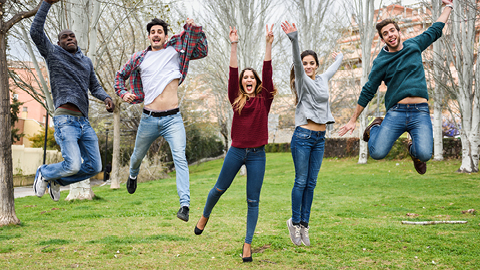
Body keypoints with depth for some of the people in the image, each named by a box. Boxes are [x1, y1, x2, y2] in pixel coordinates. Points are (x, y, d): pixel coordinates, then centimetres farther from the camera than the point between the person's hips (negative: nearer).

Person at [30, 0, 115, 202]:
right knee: (73, 166, -19)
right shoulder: (53, 54, 4)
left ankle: (57, 180, 26)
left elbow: (94, 87, 25)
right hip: (64, 120, -6)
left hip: (84, 122, 7)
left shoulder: (86, 61, 20)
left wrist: (106, 98, 3)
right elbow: (35, 32, -10)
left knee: (94, 167, 5)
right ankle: (44, 173, 13)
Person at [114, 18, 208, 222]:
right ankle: (133, 174, 57)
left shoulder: (175, 51, 6)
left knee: (180, 158, -20)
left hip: (172, 119, -2)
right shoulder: (139, 58, 9)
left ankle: (185, 205, -26)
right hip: (149, 119, 3)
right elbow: (120, 75, 21)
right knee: (138, 156, 21)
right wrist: (123, 93, 4)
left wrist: (194, 29, -7)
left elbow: (202, 51, 2)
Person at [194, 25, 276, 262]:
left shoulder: (264, 100, 2)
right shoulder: (236, 99, 3)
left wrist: (268, 45, -11)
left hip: (257, 154, 0)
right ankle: (205, 215, 45)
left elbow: (267, 73, -5)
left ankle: (248, 243, 8)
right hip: (236, 151, 1)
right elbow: (232, 73, -6)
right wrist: (234, 46, -12)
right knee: (220, 188, 15)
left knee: (253, 200, 1)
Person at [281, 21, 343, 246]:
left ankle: (304, 224, 13)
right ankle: (295, 222, 10)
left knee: (311, 183, 7)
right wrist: (294, 39, -40)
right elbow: (296, 62, -24)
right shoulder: (302, 81, -4)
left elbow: (333, 69, 36)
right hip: (303, 136, -6)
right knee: (301, 181, -3)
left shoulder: (323, 79, 14)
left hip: (320, 138, 6)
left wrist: (339, 57, 55)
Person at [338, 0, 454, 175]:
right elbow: (367, 92, 7)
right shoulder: (381, 62, 4)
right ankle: (376, 127, 19)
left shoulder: (414, 45, 12)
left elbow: (435, 30, 29)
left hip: (421, 112, 1)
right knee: (377, 153, -16)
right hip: (395, 113, -1)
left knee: (424, 154, -23)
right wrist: (353, 120, 7)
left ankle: (414, 148, 17)